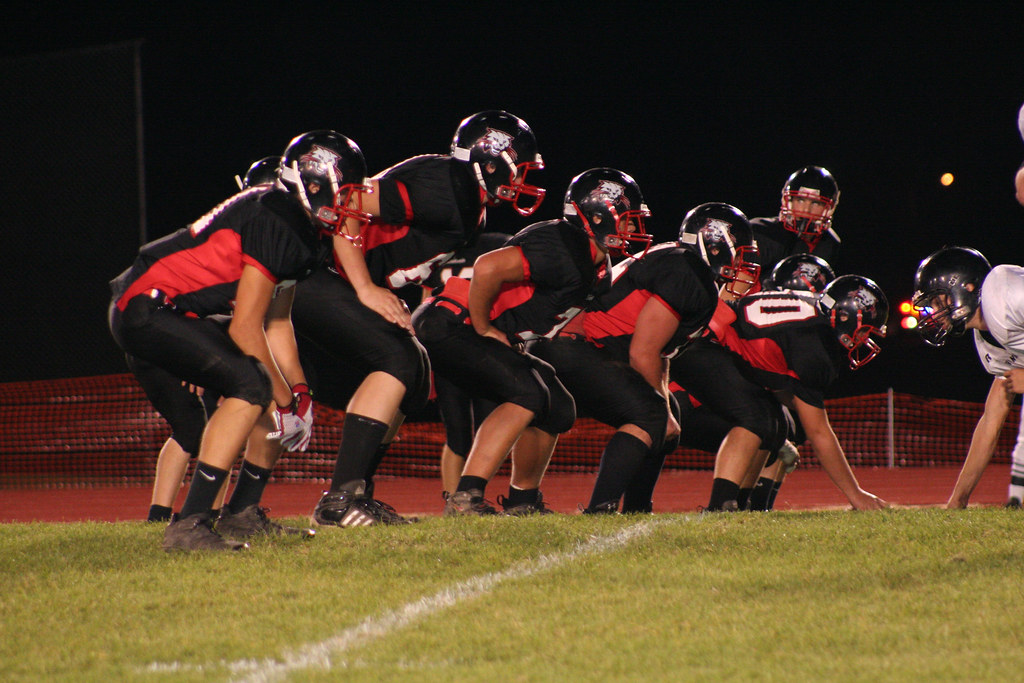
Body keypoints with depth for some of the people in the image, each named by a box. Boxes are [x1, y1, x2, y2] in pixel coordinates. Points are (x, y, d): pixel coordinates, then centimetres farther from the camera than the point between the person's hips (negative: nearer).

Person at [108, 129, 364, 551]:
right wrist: (285, 399, -11)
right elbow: (245, 328, -19)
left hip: (180, 316, 11)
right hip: (144, 308, -11)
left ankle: (243, 513, 18)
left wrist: (297, 391, 9)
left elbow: (277, 322, 18)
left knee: (276, 389, 11)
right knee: (252, 385, -24)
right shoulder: (275, 224, -20)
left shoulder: (303, 233, 11)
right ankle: (188, 525, -28)